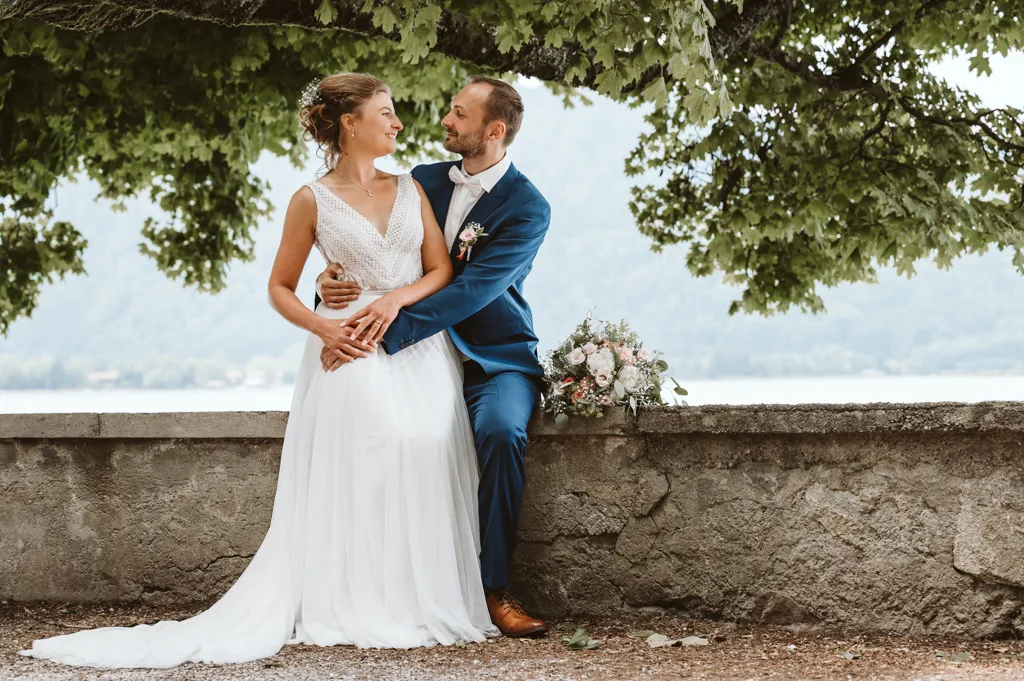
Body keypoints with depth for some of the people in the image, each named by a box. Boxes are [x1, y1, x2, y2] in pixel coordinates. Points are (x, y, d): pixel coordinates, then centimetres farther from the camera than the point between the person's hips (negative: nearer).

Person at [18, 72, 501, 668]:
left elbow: (442, 271, 7)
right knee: (351, 482, -12)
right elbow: (280, 288, 8)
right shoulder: (313, 201, 3)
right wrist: (321, 327, -11)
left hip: (423, 354, 3)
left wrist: (397, 298, -12)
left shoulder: (411, 189, 12)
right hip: (351, 355, -3)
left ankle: (423, 609, 2)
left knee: (424, 478, -7)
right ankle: (351, 612, -6)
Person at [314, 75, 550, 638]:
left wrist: (386, 330, -32)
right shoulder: (423, 181, 8)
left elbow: (472, 290, -22)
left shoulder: (527, 207, -10)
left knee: (500, 430, -34)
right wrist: (332, 277, -16)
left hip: (495, 358, -4)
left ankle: (494, 588, -22)